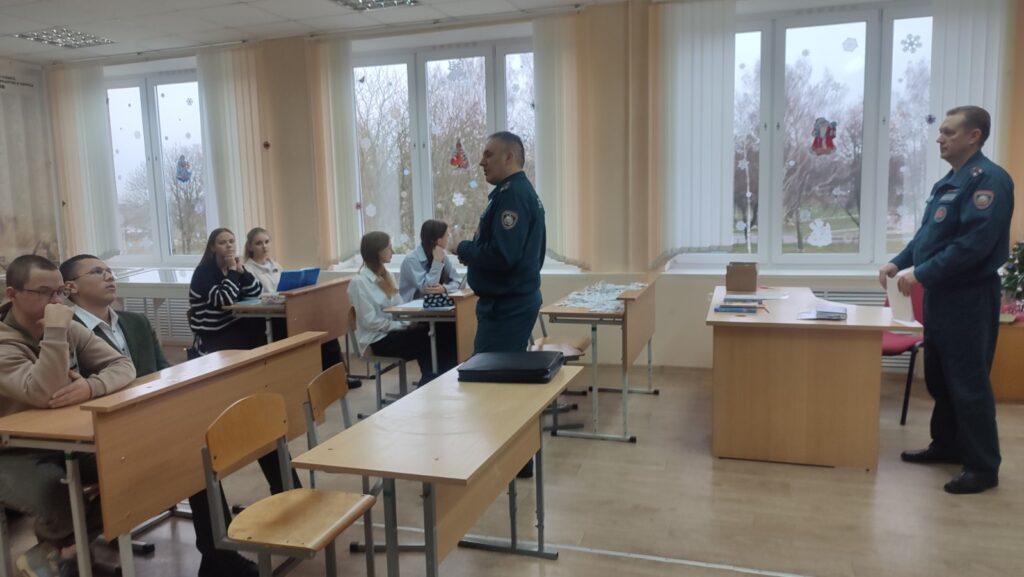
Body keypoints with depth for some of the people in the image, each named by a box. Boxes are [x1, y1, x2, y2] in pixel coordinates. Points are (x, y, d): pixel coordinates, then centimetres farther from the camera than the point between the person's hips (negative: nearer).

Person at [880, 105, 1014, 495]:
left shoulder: (988, 179, -16)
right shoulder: (948, 182, 15)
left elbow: (975, 242, -25)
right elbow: (928, 234, 20)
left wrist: (921, 274, -22)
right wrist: (899, 262, 5)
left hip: (969, 296, -10)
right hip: (942, 293, 10)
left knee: (968, 382, -3)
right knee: (939, 377, 17)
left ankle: (983, 466, 8)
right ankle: (947, 445, 32)